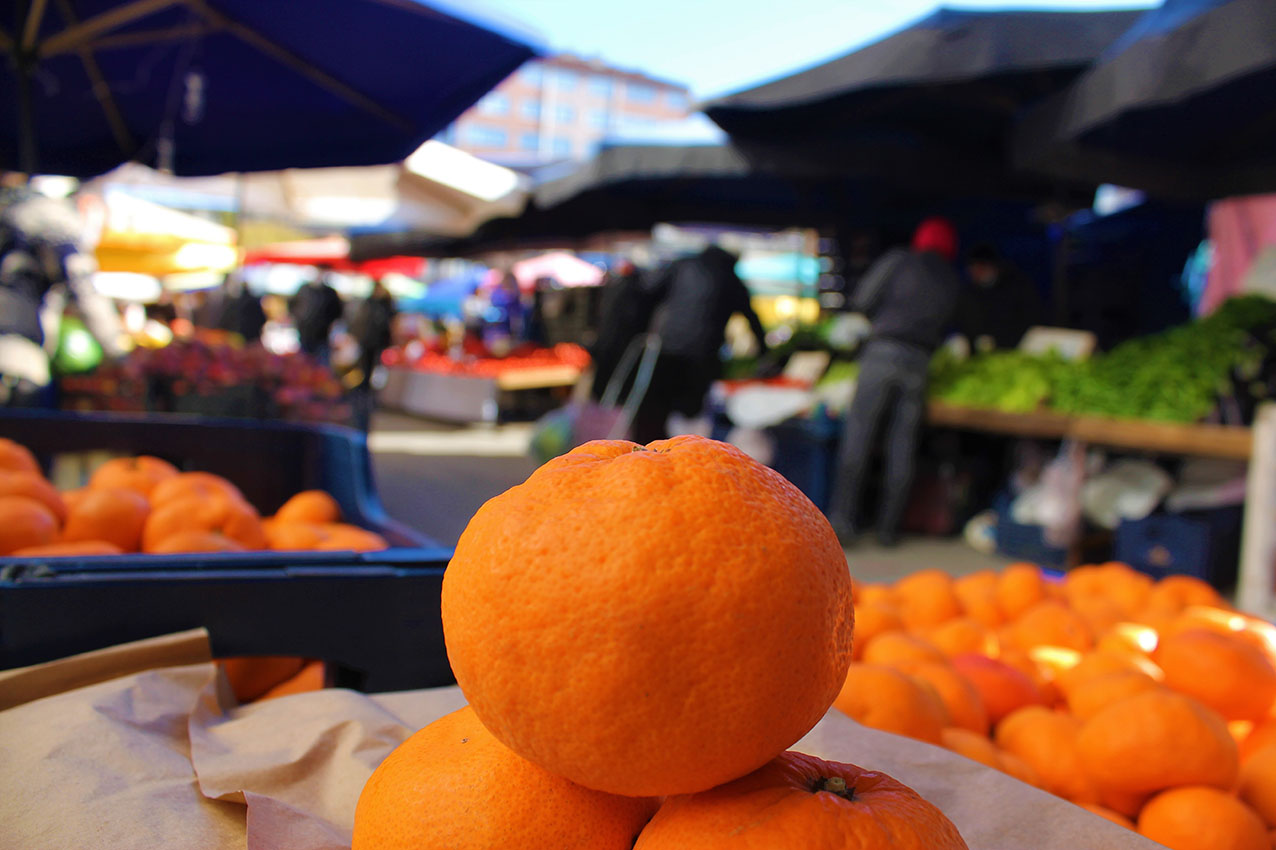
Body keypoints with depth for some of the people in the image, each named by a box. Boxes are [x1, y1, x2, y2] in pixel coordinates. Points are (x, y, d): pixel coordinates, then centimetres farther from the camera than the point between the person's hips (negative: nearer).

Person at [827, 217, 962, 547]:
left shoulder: (898, 260, 6)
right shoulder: (954, 282, 16)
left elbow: (863, 300, 4)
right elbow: (947, 326, 15)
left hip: (884, 350, -3)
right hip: (921, 359, 3)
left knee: (858, 432, -4)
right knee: (903, 443, 6)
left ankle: (842, 516, -11)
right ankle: (889, 526, 8)